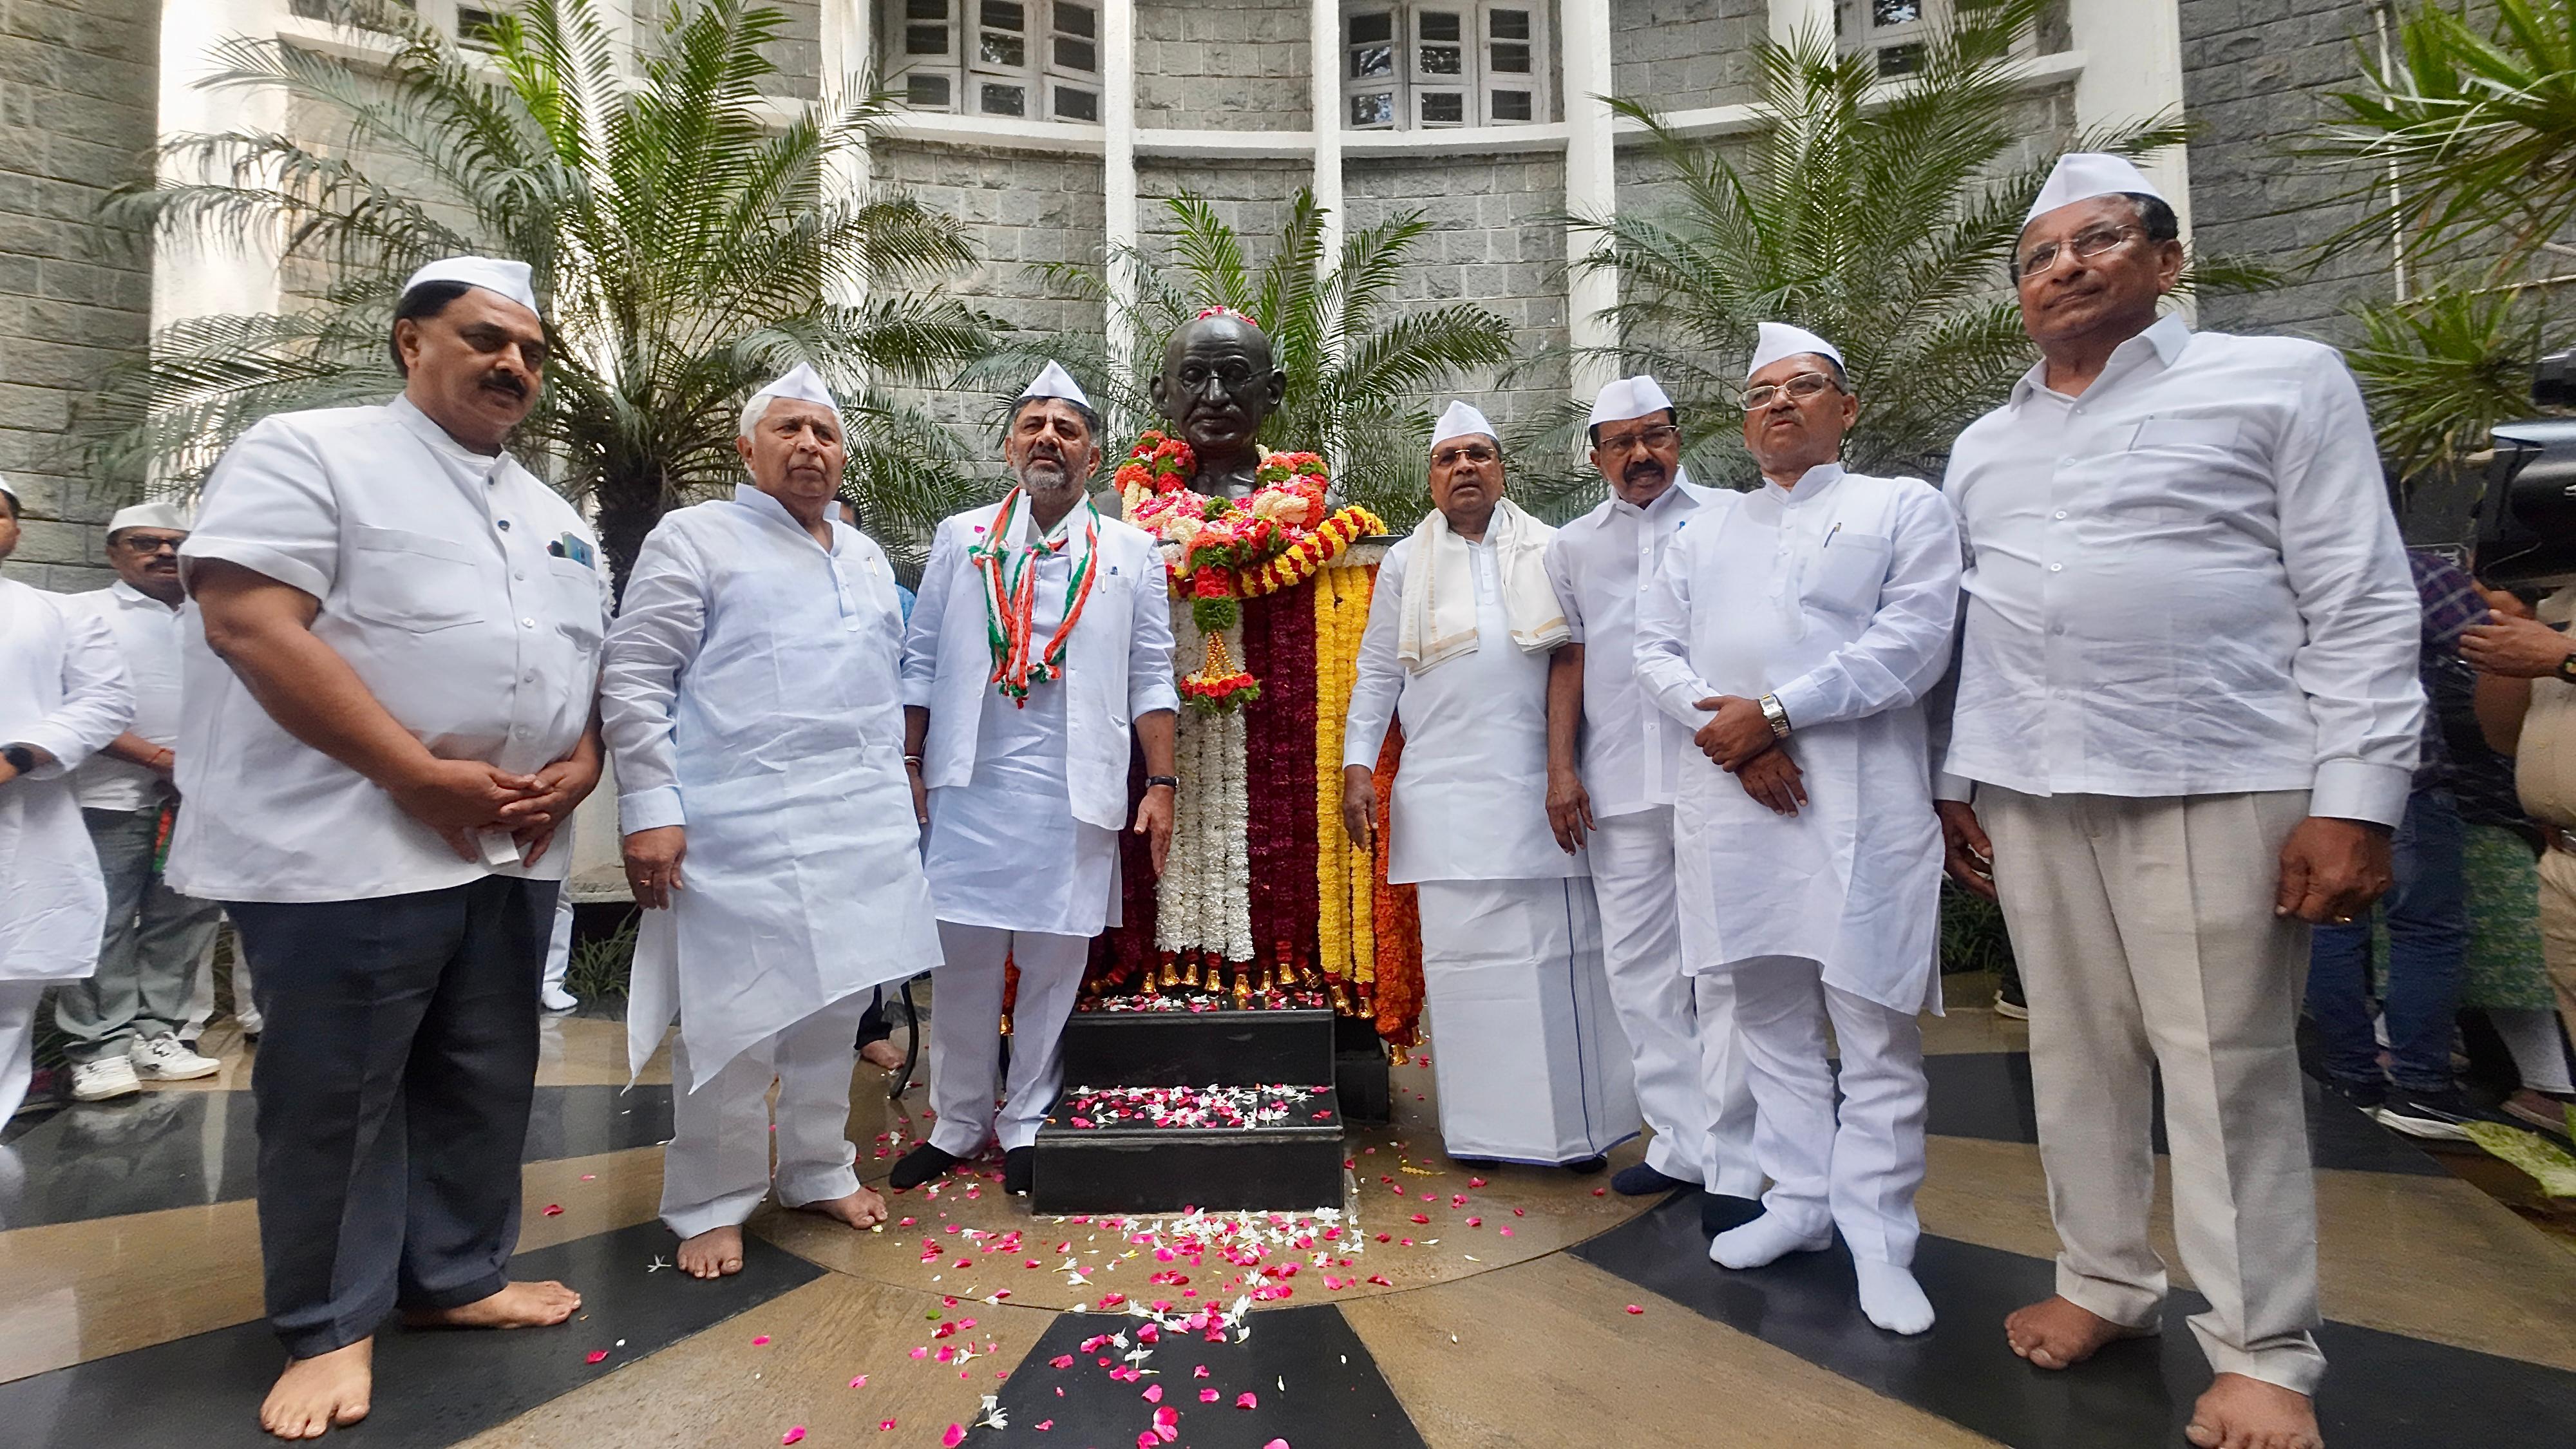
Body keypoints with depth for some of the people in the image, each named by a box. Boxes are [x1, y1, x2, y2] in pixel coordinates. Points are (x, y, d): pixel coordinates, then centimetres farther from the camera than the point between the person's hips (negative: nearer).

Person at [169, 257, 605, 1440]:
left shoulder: (557, 518, 16)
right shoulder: (309, 453, -4)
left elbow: (594, 662, 18)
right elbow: (250, 624, -15)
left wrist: (577, 767, -2)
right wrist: (419, 774, -19)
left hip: (515, 854, 7)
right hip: (350, 849, -6)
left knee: (484, 1086, 15)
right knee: (334, 1101, 5)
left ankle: (455, 1278, 33)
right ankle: (329, 1328, 23)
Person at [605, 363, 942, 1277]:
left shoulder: (867, 558, 19)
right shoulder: (695, 539, 1)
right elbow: (633, 680, -5)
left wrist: (893, 787, 16)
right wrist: (651, 809, -12)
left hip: (861, 827, 6)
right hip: (743, 832, -5)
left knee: (835, 1008, 12)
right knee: (735, 1022, -1)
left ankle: (818, 1171, 29)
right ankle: (710, 1206, 17)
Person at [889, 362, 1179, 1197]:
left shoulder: (1131, 551, 8)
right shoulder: (961, 538, 10)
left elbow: (1151, 679, 5)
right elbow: (921, 662, 9)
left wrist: (1161, 784, -1)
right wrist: (911, 767, 3)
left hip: (1075, 792, 0)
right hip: (969, 785, 1)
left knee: (1055, 962, 5)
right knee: (962, 960, 6)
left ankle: (1027, 1123, 21)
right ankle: (958, 1124, 22)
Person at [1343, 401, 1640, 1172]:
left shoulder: (1554, 553, 13)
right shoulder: (1405, 564, 13)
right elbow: (1377, 675, 12)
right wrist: (1358, 768, 3)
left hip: (1546, 783, 1)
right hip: (1448, 792, 0)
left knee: (1566, 952, 1)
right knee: (1465, 952, 1)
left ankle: (1577, 1121, 13)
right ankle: (1481, 1127, 12)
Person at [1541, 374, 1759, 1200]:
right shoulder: (1572, 546, 16)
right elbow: (1570, 661, 13)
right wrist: (1561, 767, 4)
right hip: (1618, 789, 3)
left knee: (1725, 969, -2)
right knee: (1640, 969, 7)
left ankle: (1731, 1163, 7)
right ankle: (1679, 1141, 19)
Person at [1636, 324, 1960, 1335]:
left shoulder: (1905, 508, 9)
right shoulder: (1706, 531, 20)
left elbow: (1914, 641, -6)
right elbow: (1655, 648, 9)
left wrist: (1774, 711, -13)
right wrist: (1730, 735, -8)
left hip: (1861, 806, -4)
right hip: (1731, 800, 4)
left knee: (1876, 1029, -1)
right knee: (1769, 1016, 11)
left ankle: (1878, 1239, 12)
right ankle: (1801, 1201, 24)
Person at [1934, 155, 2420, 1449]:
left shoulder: (2281, 381, 3)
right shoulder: (1984, 445, 16)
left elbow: (2362, 604, -3)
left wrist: (2355, 799, -11)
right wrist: (1955, 781, 11)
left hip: (2214, 784, -4)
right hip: (2029, 793, 4)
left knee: (2229, 1071, 1)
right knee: (2075, 1051, 10)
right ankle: (2105, 1282, 25)